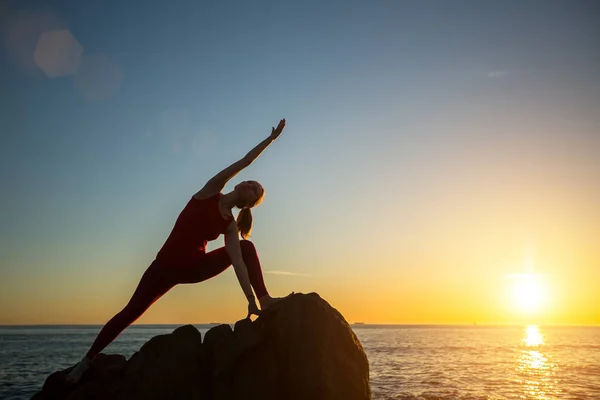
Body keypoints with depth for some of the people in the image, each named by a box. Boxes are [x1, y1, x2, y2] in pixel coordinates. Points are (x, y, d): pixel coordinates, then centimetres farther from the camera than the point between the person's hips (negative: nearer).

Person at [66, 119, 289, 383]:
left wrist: (250, 298, -25)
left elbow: (238, 262, -14)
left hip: (194, 267, 3)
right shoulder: (211, 190, -6)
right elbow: (244, 162, -14)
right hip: (168, 264, -2)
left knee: (247, 247, -8)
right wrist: (270, 138, -15)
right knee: (131, 312, -4)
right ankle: (88, 359, 12)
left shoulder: (230, 226, -3)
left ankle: (265, 301, -14)